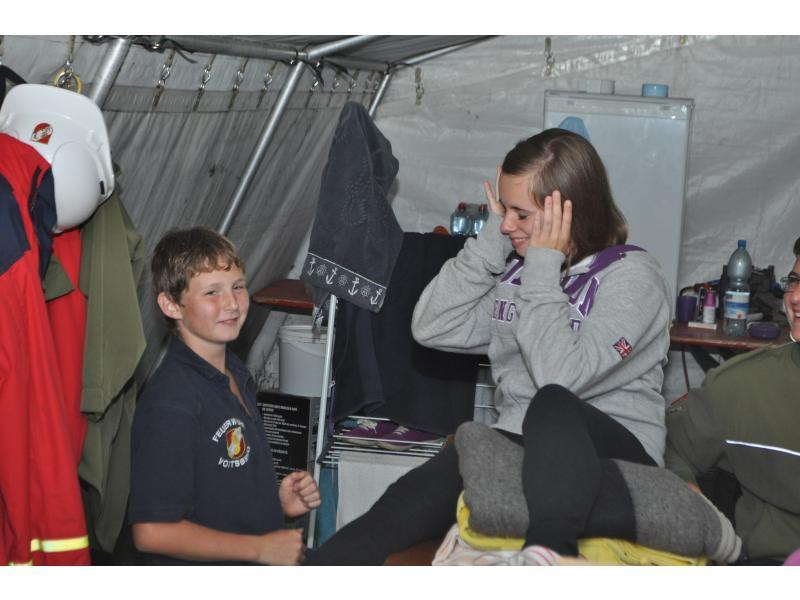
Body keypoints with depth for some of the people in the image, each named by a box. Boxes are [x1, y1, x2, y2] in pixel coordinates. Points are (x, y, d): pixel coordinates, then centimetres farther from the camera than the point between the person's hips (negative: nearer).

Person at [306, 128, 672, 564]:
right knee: (403, 507, -25)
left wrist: (544, 268, -14)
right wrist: (491, 241, -1)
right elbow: (432, 329, 2)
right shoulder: (515, 269, 12)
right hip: (515, 445, 5)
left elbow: (560, 376, -20)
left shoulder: (632, 275, -7)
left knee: (553, 408, -40)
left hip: (614, 454, -5)